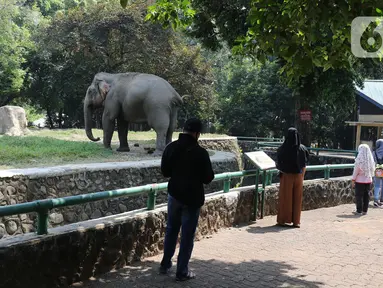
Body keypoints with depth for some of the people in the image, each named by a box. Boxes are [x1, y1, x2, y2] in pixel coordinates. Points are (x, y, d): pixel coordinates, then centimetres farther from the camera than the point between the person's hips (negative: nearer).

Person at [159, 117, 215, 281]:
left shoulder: (170, 147, -3)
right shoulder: (200, 152, -20)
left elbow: (165, 172, 7)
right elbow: (208, 178, -12)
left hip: (174, 195, 5)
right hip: (192, 198, -5)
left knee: (171, 230, 20)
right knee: (187, 235, 5)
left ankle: (165, 265, 29)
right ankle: (182, 272, 13)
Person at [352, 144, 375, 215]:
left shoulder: (359, 160, -15)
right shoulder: (370, 160, 0)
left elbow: (356, 171, -11)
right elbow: (372, 170, 6)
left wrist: (353, 180, -4)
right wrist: (370, 177, 15)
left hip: (360, 180, -5)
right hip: (368, 180, 5)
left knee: (359, 196, 3)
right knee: (366, 195, 12)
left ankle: (359, 211, 5)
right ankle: (365, 210, 18)